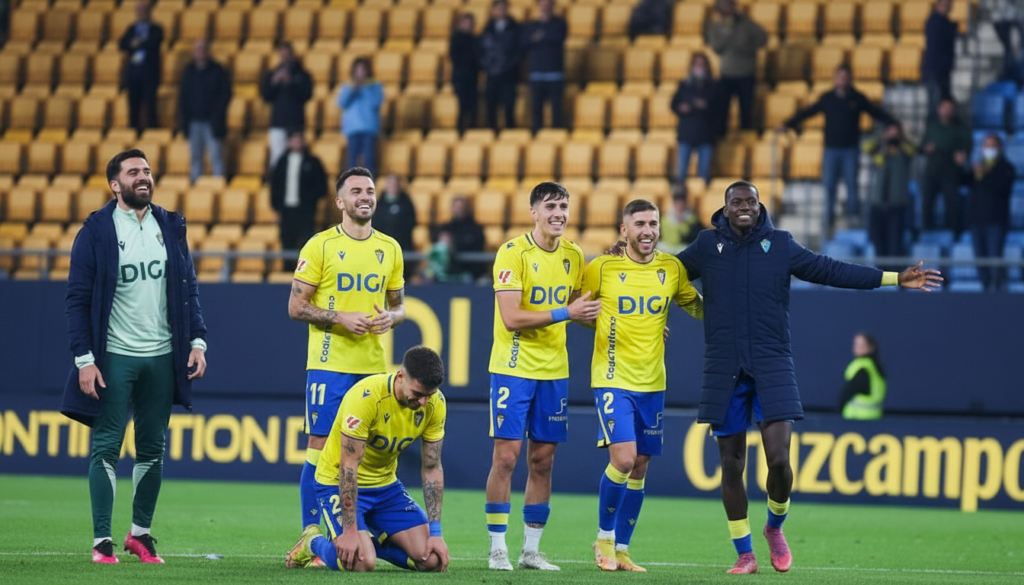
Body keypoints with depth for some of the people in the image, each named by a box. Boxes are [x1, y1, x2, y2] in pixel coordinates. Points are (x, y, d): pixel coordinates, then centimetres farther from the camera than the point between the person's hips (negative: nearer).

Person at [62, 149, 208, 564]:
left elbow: (188, 290, 12)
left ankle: (141, 532, 21)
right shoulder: (96, 232, -4)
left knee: (152, 450, 9)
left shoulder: (170, 227, 9)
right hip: (114, 357, -4)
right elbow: (78, 299, -5)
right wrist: (84, 359, -12)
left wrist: (197, 341, 1)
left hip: (162, 358, 4)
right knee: (106, 448, -3)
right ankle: (102, 541, 1)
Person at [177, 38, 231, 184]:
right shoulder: (189, 71, 12)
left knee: (216, 156, -6)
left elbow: (225, 95, -2)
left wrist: (217, 118, -11)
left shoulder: (218, 71, 0)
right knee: (194, 157, 5)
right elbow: (182, 97, 13)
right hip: (194, 121, 4)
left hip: (211, 122, -4)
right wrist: (183, 119, 3)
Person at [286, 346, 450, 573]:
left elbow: (432, 468, -4)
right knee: (361, 562, -26)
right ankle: (314, 542, 6)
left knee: (432, 559, -10)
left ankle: (370, 541, 16)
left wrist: (435, 533, -8)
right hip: (340, 484, -6)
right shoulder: (366, 397, -29)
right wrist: (349, 531, -27)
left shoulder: (435, 403, -12)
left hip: (386, 484, 6)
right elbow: (348, 467, -26)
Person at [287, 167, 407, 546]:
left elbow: (399, 304, 19)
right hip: (330, 364, -4)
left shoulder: (390, 249, 11)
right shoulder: (320, 246, -3)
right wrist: (340, 318, -15)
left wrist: (389, 318, -5)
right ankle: (310, 534, 0)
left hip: (374, 367, 4)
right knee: (320, 447, -4)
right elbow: (296, 306, -3)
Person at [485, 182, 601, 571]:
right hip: (513, 367, -5)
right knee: (506, 455, -6)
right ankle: (497, 549, 1)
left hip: (554, 371, 5)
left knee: (542, 460, 6)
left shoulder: (573, 256, 8)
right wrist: (564, 313, -22)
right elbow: (511, 318, -18)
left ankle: (531, 550, 13)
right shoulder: (513, 253, -11)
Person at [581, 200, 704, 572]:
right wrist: (612, 328, -2)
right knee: (623, 458, -17)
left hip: (651, 383, 4)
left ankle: (621, 550, 18)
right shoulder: (602, 269, -5)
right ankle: (604, 538, 4)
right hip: (613, 379, -4)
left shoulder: (672, 269, 3)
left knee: (639, 468, 7)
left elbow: (695, 307, 16)